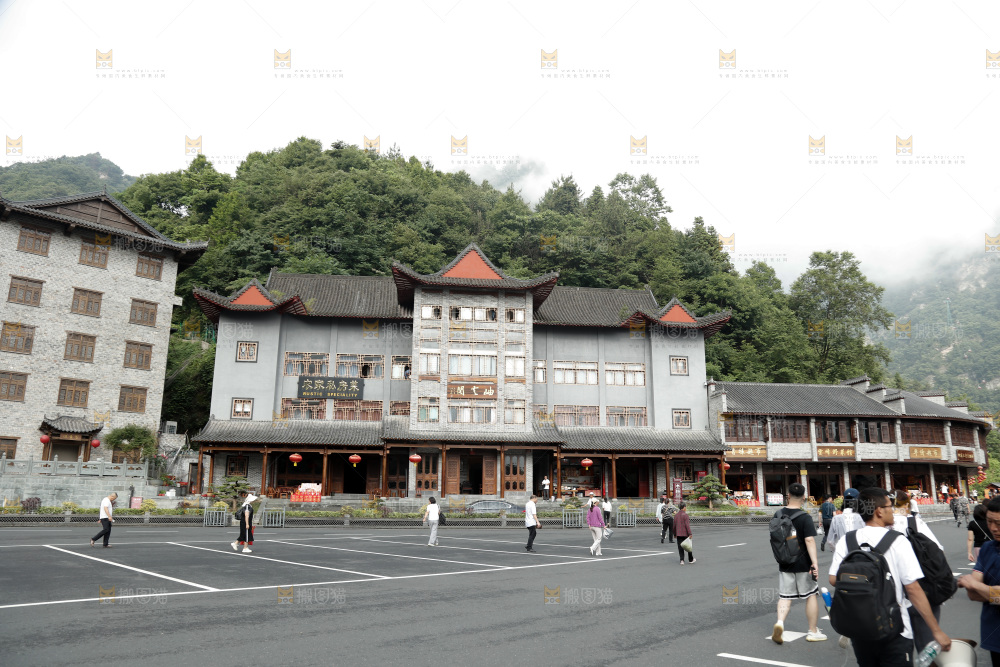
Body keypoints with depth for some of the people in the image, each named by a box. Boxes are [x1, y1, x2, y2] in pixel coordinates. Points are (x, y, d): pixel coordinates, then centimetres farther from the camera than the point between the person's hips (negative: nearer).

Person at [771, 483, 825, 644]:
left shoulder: (778, 514, 3)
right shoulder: (805, 517, -13)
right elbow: (809, 540, -22)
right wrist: (815, 562, -22)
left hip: (784, 563, 4)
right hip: (803, 564, -4)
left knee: (785, 596, 7)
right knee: (811, 595, 12)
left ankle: (780, 622, -17)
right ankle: (813, 631, 20)